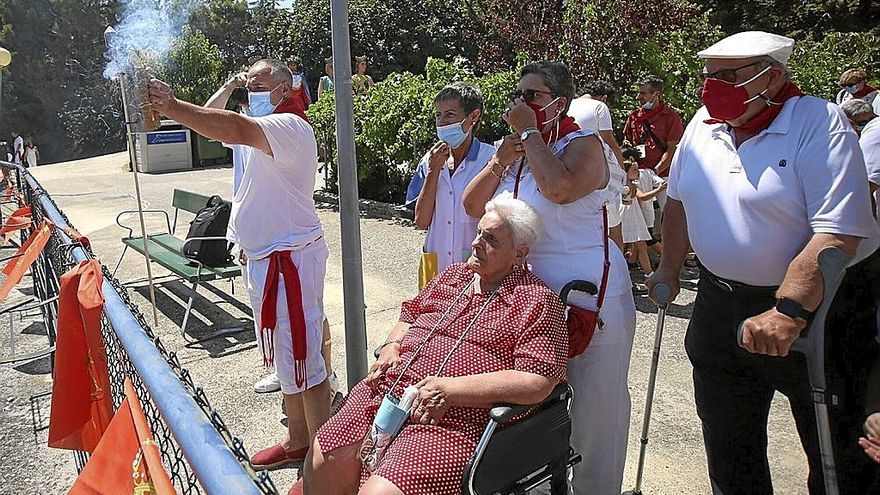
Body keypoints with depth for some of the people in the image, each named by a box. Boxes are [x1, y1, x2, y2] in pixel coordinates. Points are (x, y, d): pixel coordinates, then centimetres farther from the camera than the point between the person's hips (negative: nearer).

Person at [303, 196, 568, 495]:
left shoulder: (538, 302, -5)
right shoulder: (452, 275, 18)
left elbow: (536, 382, -16)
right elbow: (409, 315, 29)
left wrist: (449, 388, -18)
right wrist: (392, 346, 5)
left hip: (452, 419, -6)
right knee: (322, 463, 0)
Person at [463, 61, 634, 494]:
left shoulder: (583, 144, -10)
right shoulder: (517, 149, 12)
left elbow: (560, 189, -32)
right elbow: (473, 206, 8)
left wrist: (528, 132, -20)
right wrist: (500, 161, -7)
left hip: (590, 298, -7)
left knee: (595, 407, 5)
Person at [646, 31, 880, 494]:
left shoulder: (817, 122, -16)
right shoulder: (704, 125, 2)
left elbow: (837, 232, -25)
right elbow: (679, 199, 15)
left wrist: (787, 312, -32)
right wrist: (668, 269, 15)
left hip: (819, 306, -5)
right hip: (720, 304, 6)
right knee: (727, 444, 19)